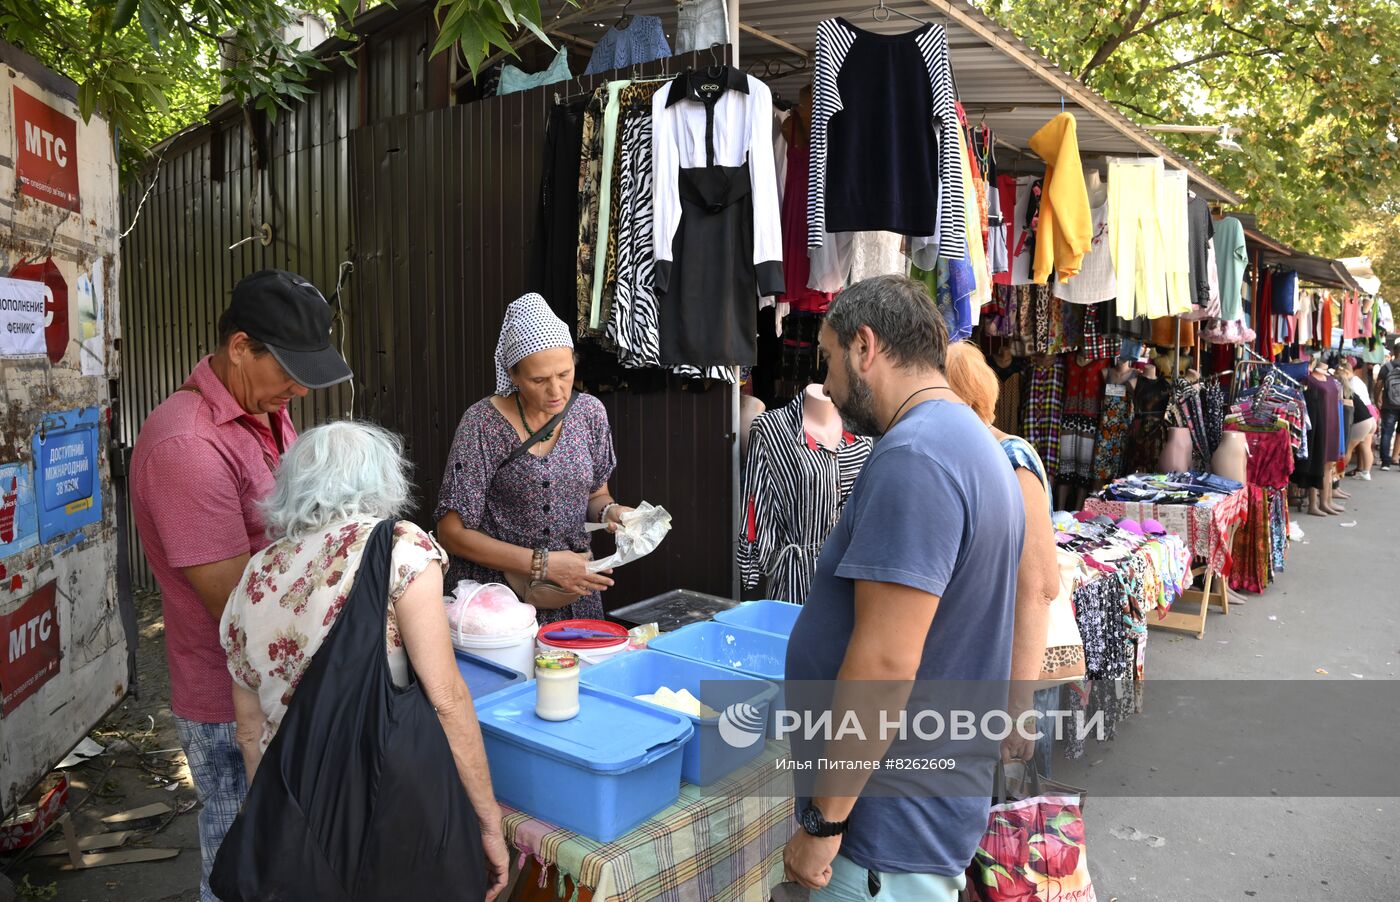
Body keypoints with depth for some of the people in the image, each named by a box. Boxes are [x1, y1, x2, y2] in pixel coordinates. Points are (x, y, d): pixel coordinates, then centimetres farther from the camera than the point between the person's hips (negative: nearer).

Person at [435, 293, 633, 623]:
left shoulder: (589, 412, -3)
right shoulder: (483, 422, -16)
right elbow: (451, 531, -15)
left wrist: (609, 511, -11)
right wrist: (543, 563, -21)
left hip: (573, 595, 4)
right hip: (495, 595, -4)